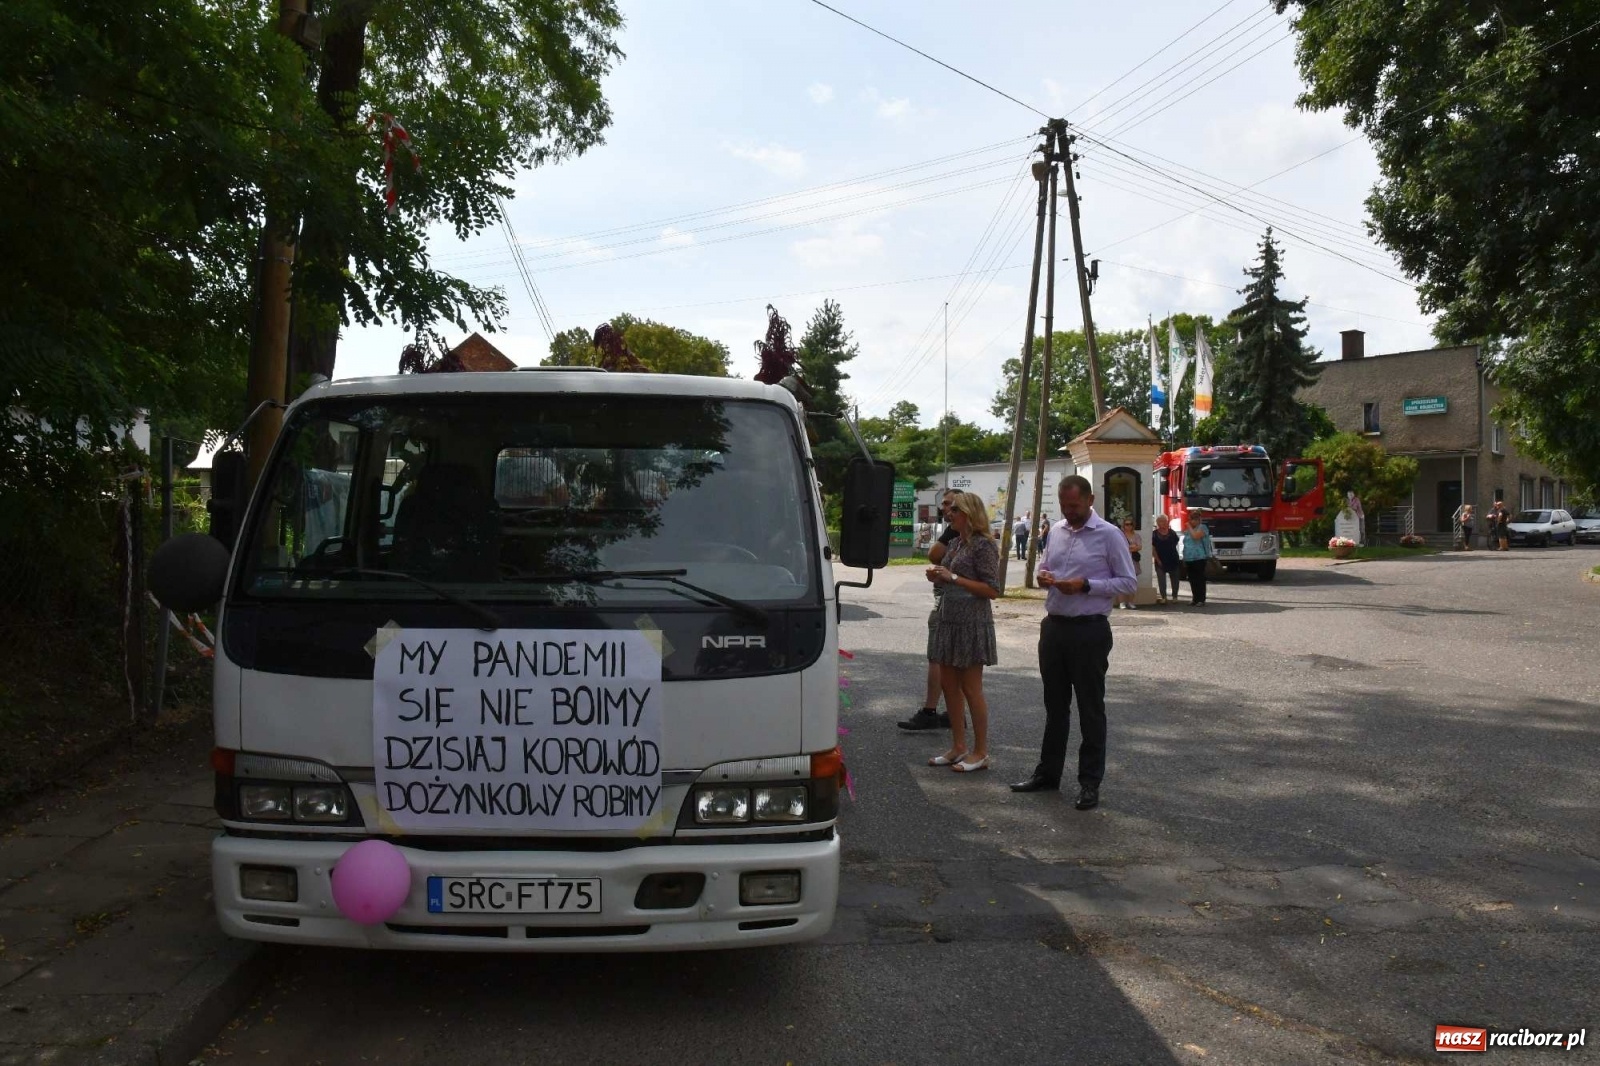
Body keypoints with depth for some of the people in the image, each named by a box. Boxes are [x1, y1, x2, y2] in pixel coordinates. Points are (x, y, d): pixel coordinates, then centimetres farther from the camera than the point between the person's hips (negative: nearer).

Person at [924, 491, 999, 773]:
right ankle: (958, 747, 22)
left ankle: (980, 753, 9)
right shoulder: (956, 544, 12)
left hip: (972, 623, -9)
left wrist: (952, 577, -19)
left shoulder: (983, 545, -13)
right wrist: (936, 575, 2)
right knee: (948, 684, 12)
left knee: (971, 689, -2)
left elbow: (992, 589, -18)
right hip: (949, 620, 9)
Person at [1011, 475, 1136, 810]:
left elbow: (1129, 582, -9)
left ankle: (1090, 783, 12)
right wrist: (1042, 576, -3)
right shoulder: (1056, 531, 10)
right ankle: (1048, 772, 27)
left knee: (1090, 708, 4)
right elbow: (1043, 566, 22)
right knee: (1054, 704, 16)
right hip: (1054, 627, 6)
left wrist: (1086, 586, -19)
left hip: (1089, 631, -6)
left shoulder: (1108, 535, -9)